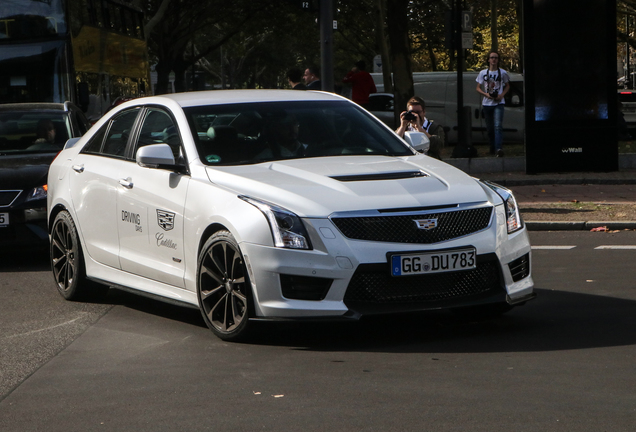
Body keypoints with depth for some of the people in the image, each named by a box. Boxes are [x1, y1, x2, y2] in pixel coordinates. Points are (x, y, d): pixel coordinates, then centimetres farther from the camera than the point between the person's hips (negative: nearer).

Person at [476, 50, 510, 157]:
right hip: (487, 103, 2)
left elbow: (507, 86, 14)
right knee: (489, 128, 8)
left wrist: (502, 95, -5)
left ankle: (499, 148, -28)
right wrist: (486, 94, -12)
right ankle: (492, 148, 23)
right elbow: (478, 88, 8)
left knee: (498, 126, -18)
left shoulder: (503, 73, 4)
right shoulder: (483, 73, 7)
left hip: (498, 103, -2)